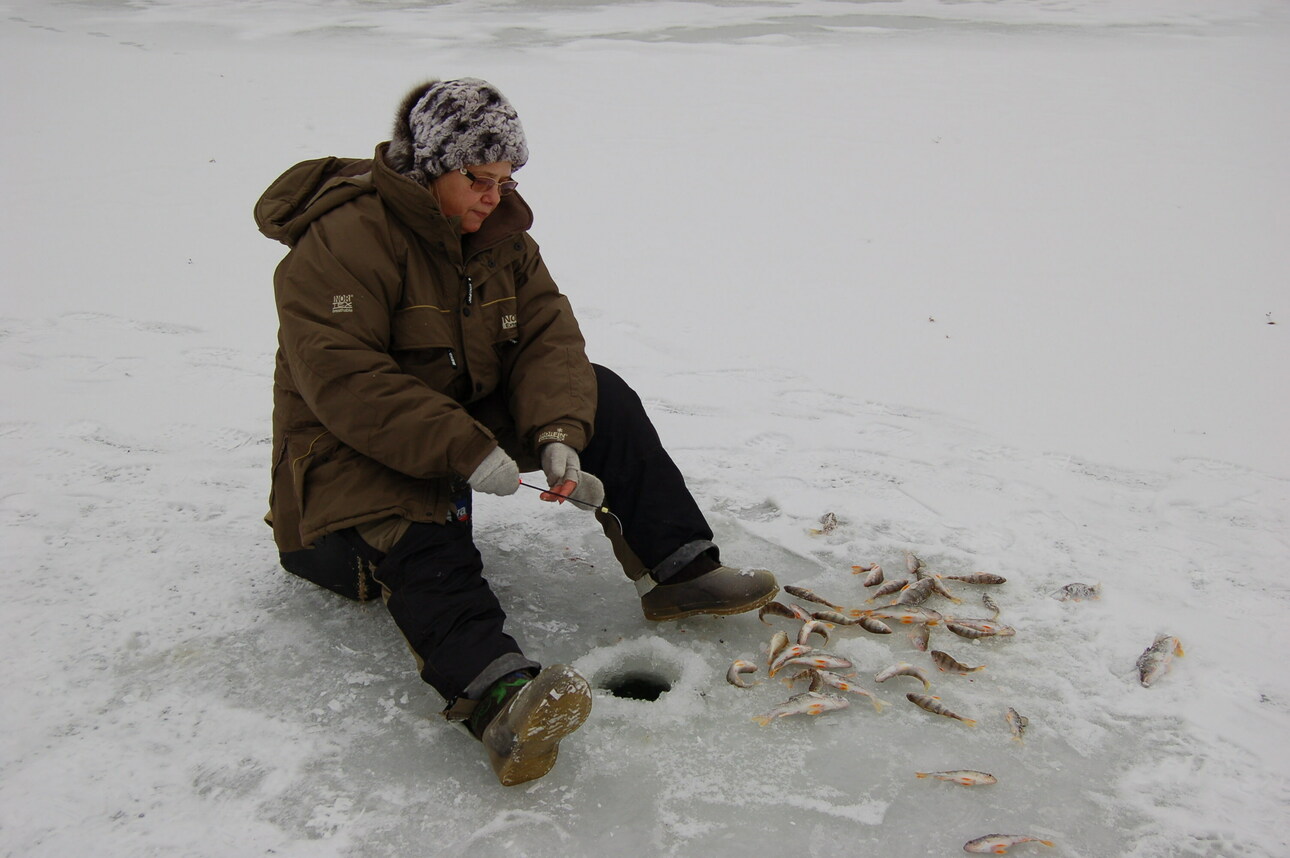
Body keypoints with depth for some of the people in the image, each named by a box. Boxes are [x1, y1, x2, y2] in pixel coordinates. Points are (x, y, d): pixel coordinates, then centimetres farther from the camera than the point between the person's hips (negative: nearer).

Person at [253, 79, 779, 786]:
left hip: (473, 415, 7)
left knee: (599, 396, -8)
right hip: (357, 451, -6)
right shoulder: (344, 239, -20)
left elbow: (548, 337, -6)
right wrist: (464, 451, -35)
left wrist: (557, 436, -25)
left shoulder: (500, 231, 3)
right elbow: (342, 381, -29)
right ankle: (498, 695, -58)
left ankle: (679, 574, -10)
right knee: (421, 541, -37)